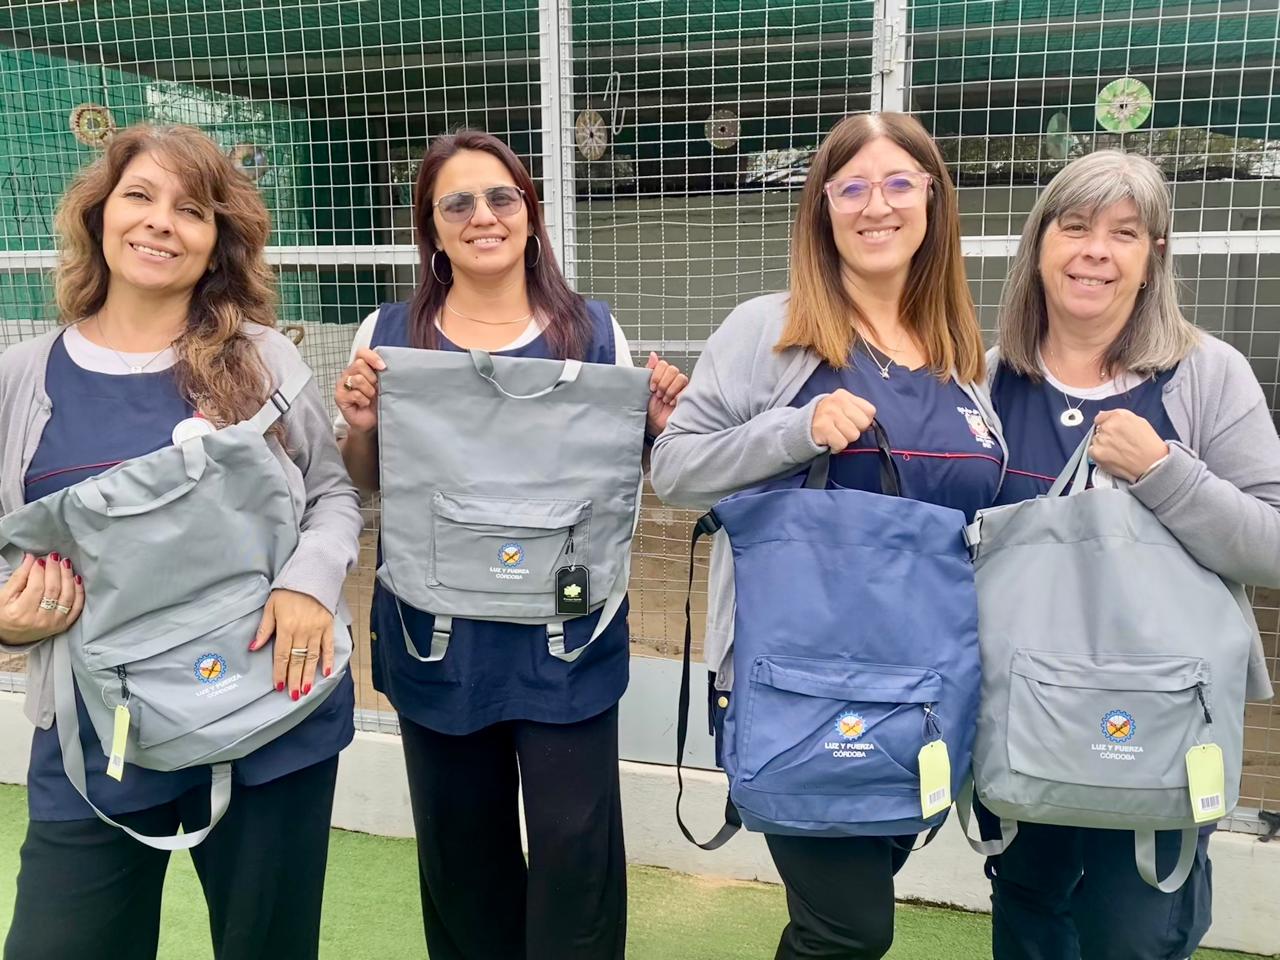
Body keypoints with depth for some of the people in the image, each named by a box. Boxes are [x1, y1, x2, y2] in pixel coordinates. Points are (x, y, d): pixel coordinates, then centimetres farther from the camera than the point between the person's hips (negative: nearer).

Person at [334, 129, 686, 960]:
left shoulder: (594, 331, 1)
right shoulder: (389, 335, 2)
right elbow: (365, 487, 7)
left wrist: (659, 425, -11)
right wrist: (360, 426, -13)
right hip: (439, 634, 1)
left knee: (576, 845, 2)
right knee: (461, 843, 16)